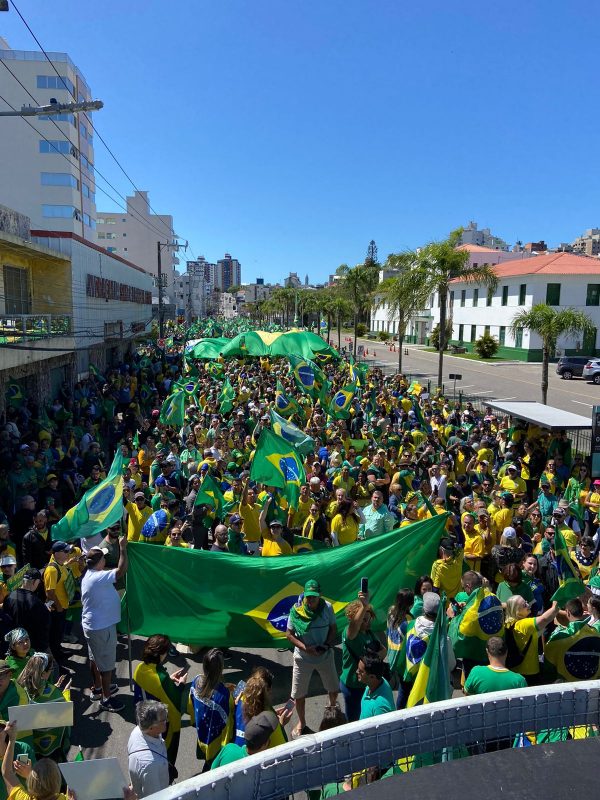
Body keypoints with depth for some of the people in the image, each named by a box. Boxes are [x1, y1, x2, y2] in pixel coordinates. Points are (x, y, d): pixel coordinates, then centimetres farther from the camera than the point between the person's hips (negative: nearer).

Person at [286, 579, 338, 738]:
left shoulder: (327, 608, -17)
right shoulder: (296, 610, -19)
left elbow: (333, 628, -2)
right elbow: (289, 634, -11)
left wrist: (327, 645, -17)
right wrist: (305, 648, -22)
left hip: (325, 656, 1)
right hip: (303, 658, -1)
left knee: (333, 690, 19)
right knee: (299, 694, 11)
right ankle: (301, 723, 39)